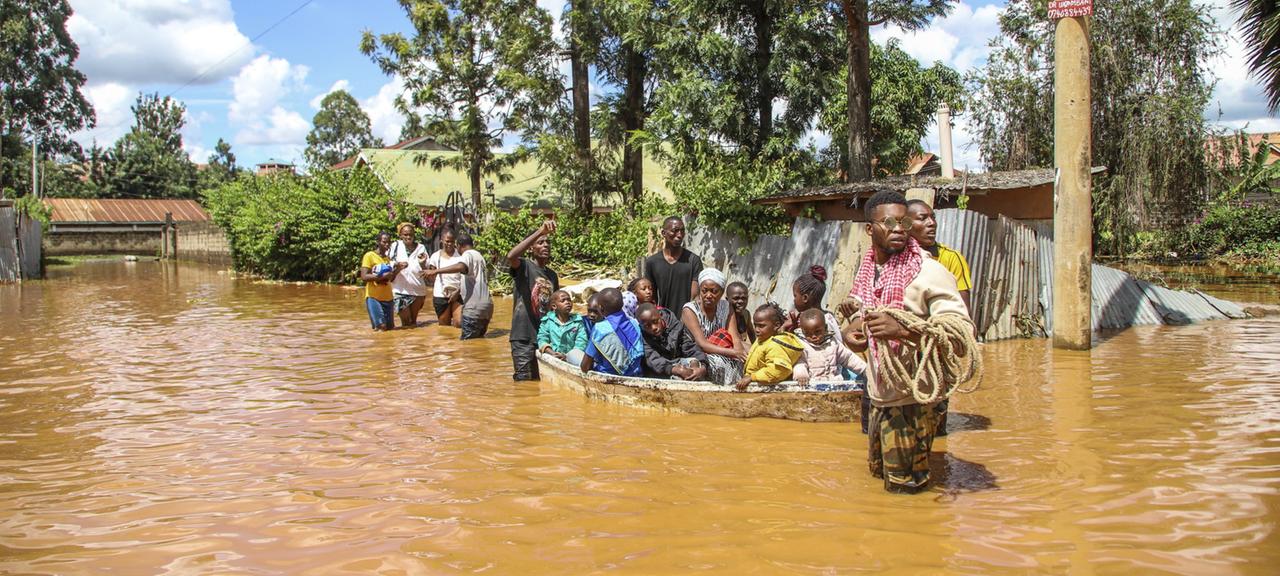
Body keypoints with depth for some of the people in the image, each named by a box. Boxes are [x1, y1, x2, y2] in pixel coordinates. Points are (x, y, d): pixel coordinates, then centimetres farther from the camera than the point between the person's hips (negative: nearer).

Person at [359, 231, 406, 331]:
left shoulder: (388, 258, 15)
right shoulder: (369, 255, -6)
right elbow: (364, 276, -15)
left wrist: (397, 270, 0)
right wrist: (382, 276, -24)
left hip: (387, 297, 6)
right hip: (373, 297, -6)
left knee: (390, 327, 5)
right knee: (381, 327, -15)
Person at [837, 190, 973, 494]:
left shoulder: (928, 272, -17)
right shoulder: (869, 269, 6)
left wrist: (902, 330, -39)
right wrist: (853, 310, 4)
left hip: (909, 398, -8)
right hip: (878, 394, 8)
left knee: (905, 487, 3)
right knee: (878, 470, 23)